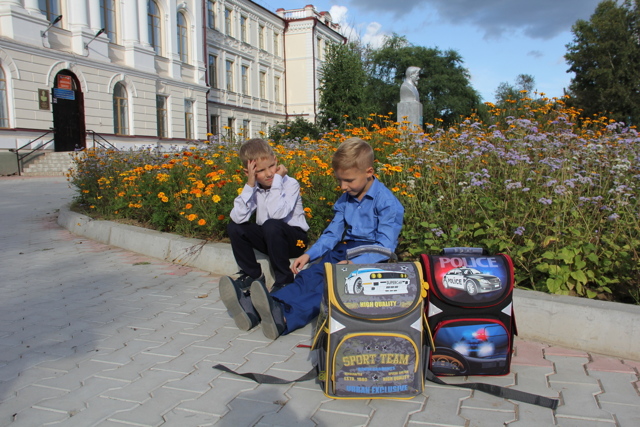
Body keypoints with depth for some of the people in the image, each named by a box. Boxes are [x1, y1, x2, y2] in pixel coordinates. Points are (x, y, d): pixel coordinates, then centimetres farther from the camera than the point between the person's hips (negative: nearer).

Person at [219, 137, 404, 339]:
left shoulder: (387, 202, -9)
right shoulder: (345, 199, 14)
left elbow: (385, 247, -16)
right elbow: (333, 232, 16)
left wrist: (353, 264, -31)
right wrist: (310, 254, -1)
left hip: (371, 257, -6)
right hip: (345, 250, 6)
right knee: (311, 275, -23)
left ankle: (284, 318, -59)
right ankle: (253, 307, -43)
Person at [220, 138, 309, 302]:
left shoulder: (290, 184, -17)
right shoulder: (253, 188, -4)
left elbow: (276, 214, -36)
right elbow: (238, 218, -20)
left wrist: (277, 179, -29)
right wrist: (249, 185, -24)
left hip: (294, 239, -5)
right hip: (268, 239, 5)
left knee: (271, 225, -34)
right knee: (234, 227, -11)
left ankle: (284, 280, -16)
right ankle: (253, 275, 2)